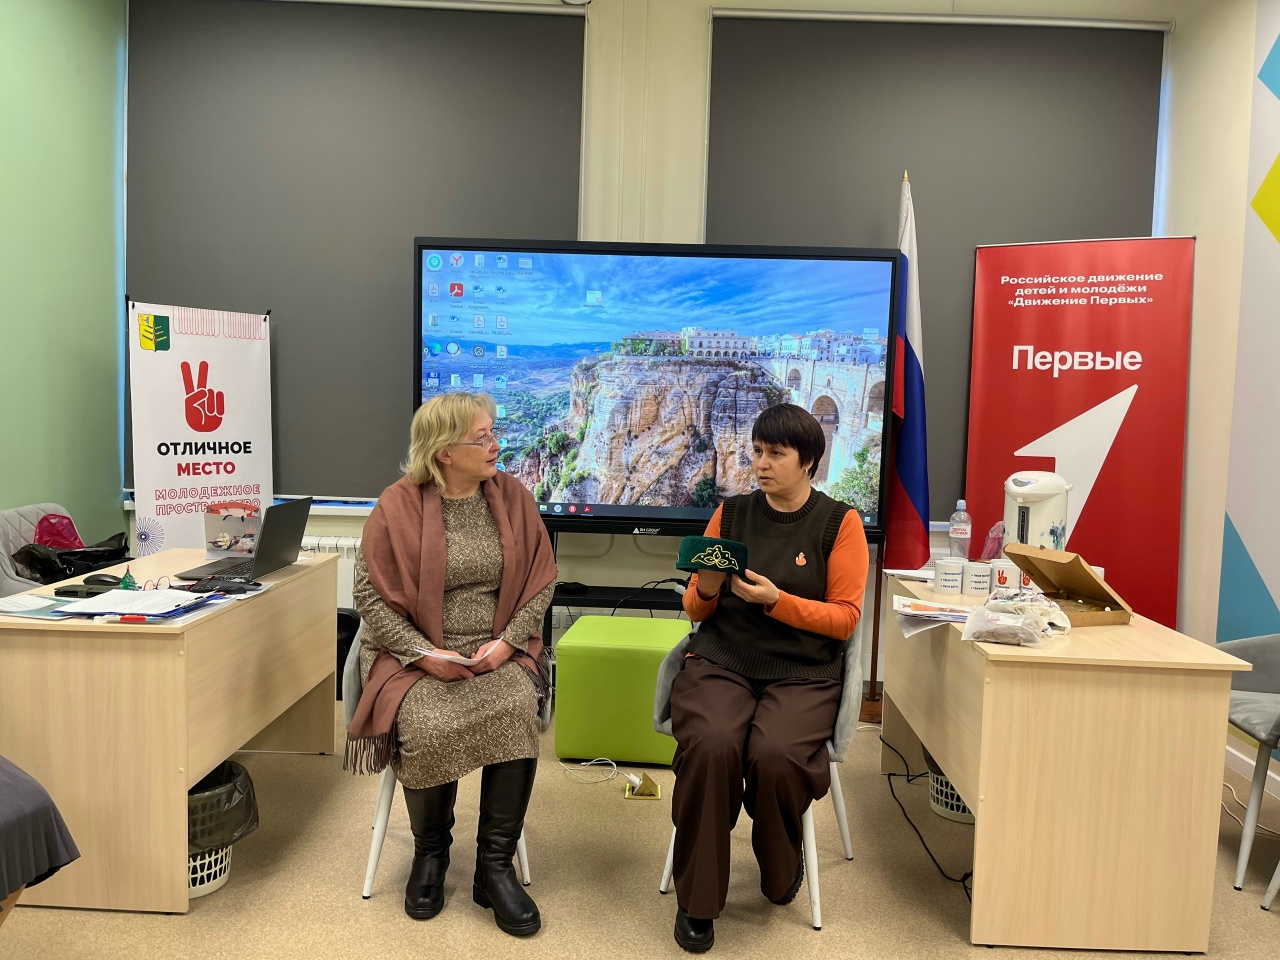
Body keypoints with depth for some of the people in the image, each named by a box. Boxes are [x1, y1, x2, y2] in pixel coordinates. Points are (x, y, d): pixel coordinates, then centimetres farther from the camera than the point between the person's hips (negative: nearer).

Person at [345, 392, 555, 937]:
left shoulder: (513, 498, 3)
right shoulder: (398, 506, -6)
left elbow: (540, 581, 4)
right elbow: (370, 594, -5)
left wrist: (507, 641, -11)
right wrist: (424, 654, -15)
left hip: (498, 652, 2)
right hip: (418, 653, -2)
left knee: (517, 714, -28)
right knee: (427, 727, -29)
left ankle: (496, 866, -10)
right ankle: (430, 852, 4)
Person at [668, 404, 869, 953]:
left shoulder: (839, 522, 3)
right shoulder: (730, 513, 10)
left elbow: (845, 618, -2)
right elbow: (695, 610, 14)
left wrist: (776, 600, -15)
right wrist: (707, 590, -10)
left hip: (802, 673, -1)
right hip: (720, 661, 2)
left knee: (774, 755, -30)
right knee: (709, 746, -29)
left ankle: (781, 873, 5)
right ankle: (697, 900, -9)